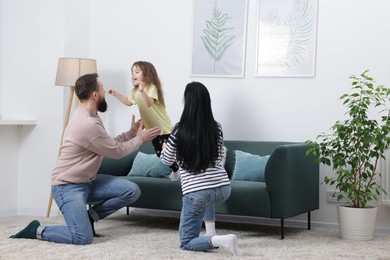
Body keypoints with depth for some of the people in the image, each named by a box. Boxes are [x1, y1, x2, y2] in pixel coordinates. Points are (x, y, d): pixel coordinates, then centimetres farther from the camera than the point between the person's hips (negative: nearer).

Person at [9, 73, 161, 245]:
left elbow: (109, 145, 17)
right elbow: (117, 151, -13)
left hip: (87, 181, 10)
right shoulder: (88, 124, -26)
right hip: (68, 187, -10)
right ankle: (37, 231, -1)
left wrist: (131, 133, 10)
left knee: (132, 190, -5)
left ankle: (88, 216, 10)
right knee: (83, 237, -24)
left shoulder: (88, 115, 6)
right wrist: (140, 138, 0)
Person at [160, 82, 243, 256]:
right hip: (223, 188, 5)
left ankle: (220, 240, -17)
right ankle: (211, 235, 27)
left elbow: (166, 160, 8)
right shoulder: (216, 128, 3)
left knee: (186, 243, 9)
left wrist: (165, 148, 30)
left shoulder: (180, 130, -7)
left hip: (196, 192, -5)